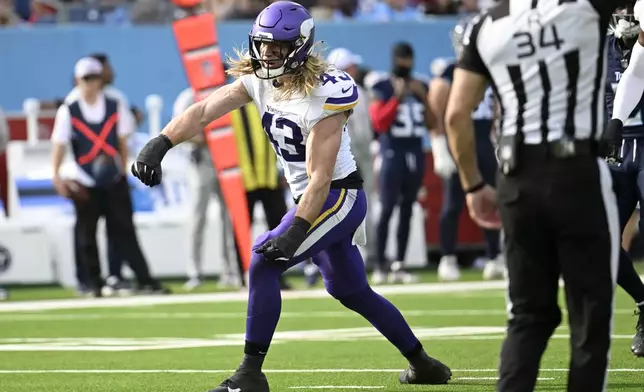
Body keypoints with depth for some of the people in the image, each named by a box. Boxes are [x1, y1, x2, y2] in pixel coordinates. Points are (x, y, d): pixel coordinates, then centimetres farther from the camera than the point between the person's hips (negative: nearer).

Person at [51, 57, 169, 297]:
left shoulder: (115, 107, 2)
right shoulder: (68, 112, -4)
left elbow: (122, 142, 7)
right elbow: (59, 144, -9)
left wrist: (123, 170, 1)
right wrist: (56, 175, -21)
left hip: (114, 180, 1)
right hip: (84, 183, -1)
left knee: (124, 231, -2)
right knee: (87, 235, 3)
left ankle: (145, 281, -4)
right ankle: (95, 284, 13)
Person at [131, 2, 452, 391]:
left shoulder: (323, 95, -23)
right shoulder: (259, 80, -2)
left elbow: (321, 176, -25)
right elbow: (203, 111, -11)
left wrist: (296, 231, -33)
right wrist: (160, 144, -26)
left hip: (338, 197, -9)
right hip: (312, 199, 9)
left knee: (264, 261, -20)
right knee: (351, 292, 20)